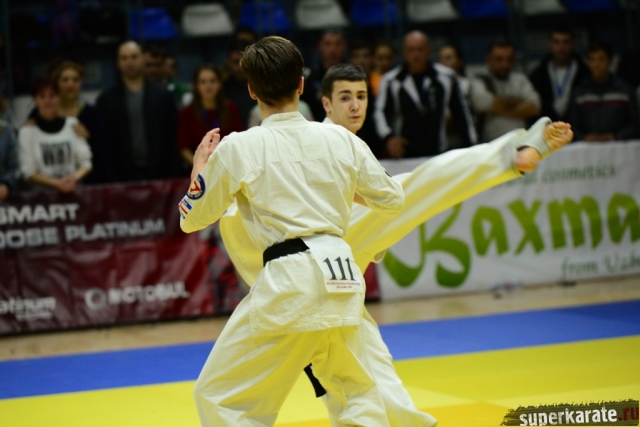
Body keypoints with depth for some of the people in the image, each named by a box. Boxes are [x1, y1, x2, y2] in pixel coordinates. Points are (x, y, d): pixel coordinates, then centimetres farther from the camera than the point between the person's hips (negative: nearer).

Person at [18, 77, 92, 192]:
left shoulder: (72, 124, 8)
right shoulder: (27, 131, 2)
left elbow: (85, 162, 8)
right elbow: (28, 172, 0)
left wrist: (75, 178, -11)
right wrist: (56, 183, -13)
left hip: (73, 189, 2)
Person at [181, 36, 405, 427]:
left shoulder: (236, 149, -5)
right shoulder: (341, 140, 5)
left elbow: (192, 218, 7)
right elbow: (392, 199, 15)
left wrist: (200, 166, 25)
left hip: (289, 284, -5)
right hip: (342, 277, 5)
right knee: (356, 389, 27)